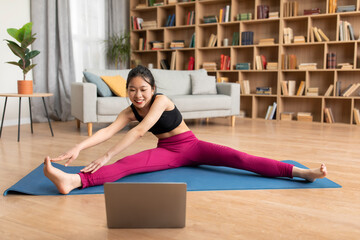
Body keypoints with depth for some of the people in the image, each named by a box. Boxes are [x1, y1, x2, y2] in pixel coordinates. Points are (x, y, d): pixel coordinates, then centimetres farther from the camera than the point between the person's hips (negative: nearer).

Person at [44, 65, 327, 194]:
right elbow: (108, 131, -21)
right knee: (128, 164, -26)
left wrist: (107, 156, -38)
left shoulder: (161, 100, -22)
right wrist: (78, 147, -38)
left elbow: (140, 131, -33)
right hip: (166, 152, 2)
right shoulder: (130, 112, -5)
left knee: (235, 157, -22)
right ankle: (73, 180, -50)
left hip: (191, 146, -2)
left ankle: (300, 171, -30)